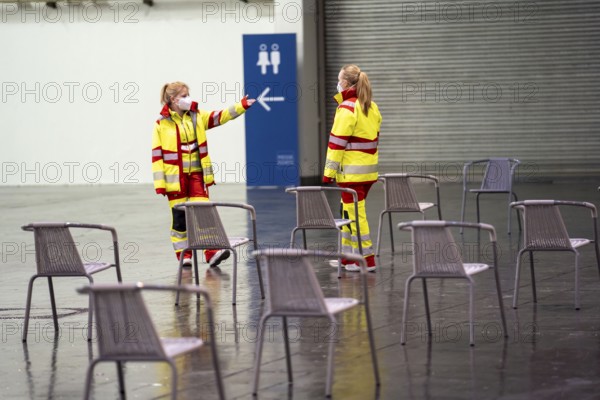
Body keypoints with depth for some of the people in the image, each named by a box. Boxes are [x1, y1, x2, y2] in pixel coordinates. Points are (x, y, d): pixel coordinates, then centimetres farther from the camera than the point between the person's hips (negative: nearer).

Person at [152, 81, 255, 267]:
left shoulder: (197, 117, 7)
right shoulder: (162, 123, -5)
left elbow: (220, 116, -1)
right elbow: (157, 155, -6)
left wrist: (242, 106, -14)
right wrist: (160, 182, -10)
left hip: (197, 174, 3)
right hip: (175, 177, -3)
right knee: (180, 217, 4)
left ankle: (212, 252, -8)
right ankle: (183, 254, 13)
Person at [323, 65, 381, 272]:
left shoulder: (347, 108, -14)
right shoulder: (372, 107, 11)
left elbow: (337, 142, -15)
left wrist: (329, 172, -12)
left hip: (351, 171, -8)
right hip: (369, 170, 8)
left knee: (355, 214, -3)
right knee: (349, 211, 17)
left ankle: (367, 260, -3)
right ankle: (348, 256, 22)